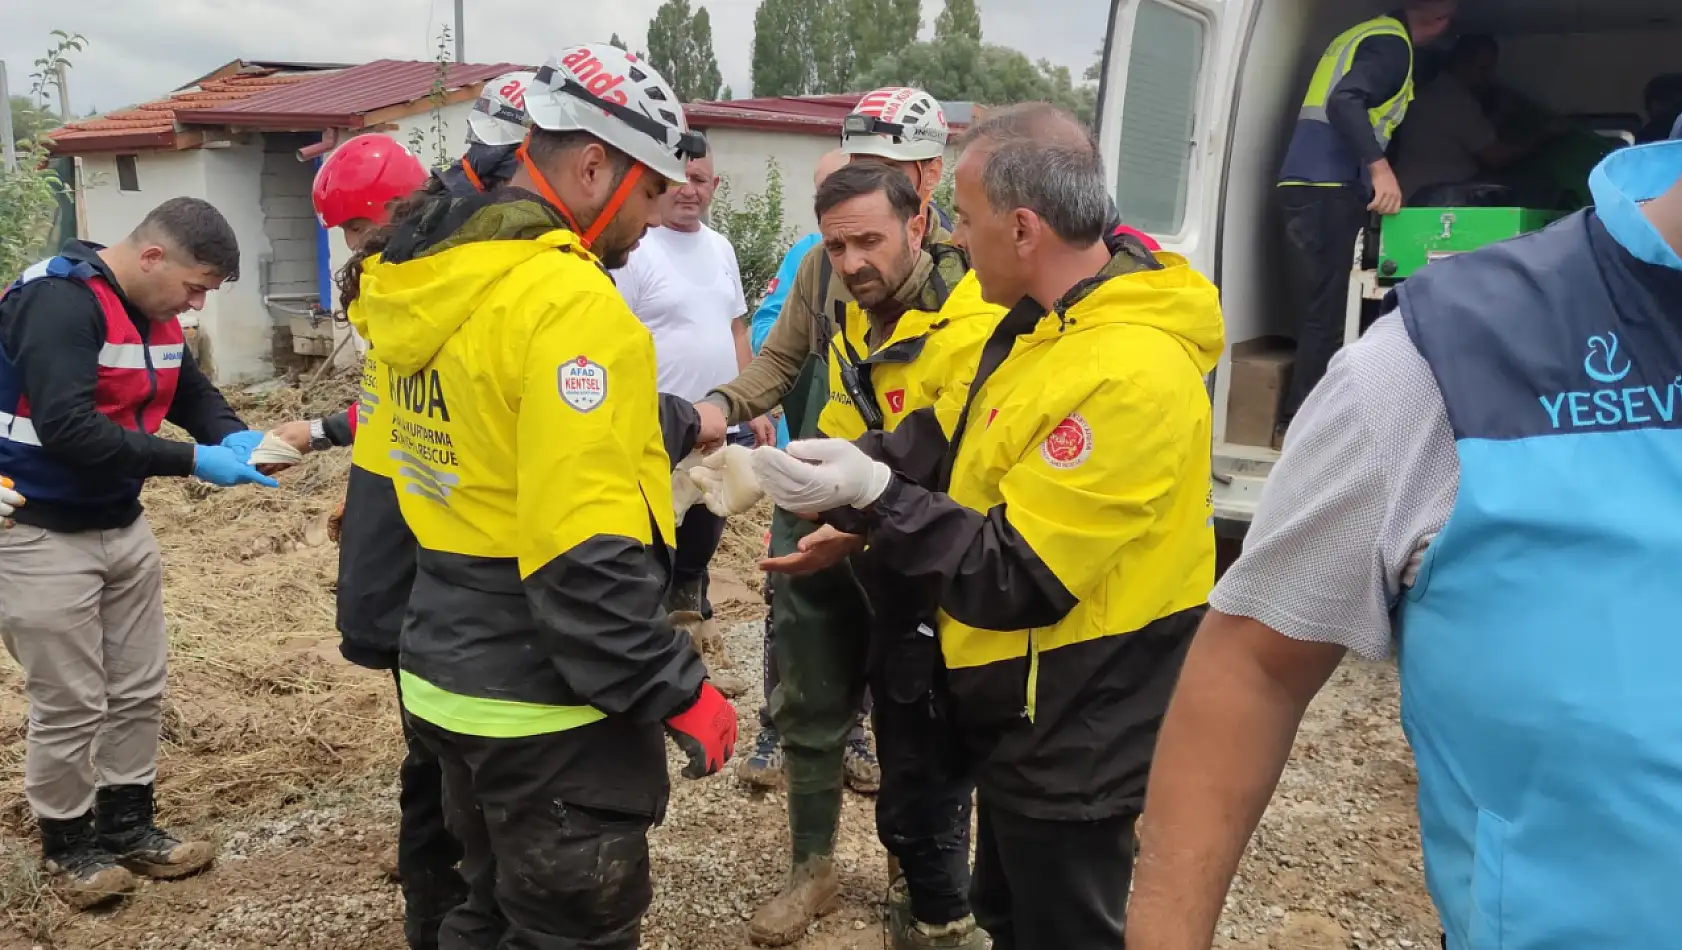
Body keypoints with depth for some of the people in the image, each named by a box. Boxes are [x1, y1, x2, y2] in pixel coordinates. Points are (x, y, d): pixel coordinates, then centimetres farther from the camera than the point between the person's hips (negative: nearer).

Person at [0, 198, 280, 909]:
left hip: (122, 526, 8)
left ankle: (126, 828, 31)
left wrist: (235, 437, -6)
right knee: (70, 707, 3)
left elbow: (193, 393, 15)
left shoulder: (154, 313, 3)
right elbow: (67, 428, -32)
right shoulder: (58, 301, -23)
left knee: (139, 690, 15)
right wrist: (193, 462, -31)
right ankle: (67, 844, 24)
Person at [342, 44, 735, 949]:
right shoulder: (568, 301, -23)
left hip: (450, 675, 9)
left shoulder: (424, 278, 6)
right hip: (543, 705, -9)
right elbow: (585, 555, -26)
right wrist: (678, 691, -17)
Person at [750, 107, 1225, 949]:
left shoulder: (1127, 375, -30)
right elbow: (948, 437, 10)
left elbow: (1016, 580, -28)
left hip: (1074, 733, -9)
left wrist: (871, 495, -28)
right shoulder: (1048, 320, 3)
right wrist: (847, 462, -6)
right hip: (1024, 709, 10)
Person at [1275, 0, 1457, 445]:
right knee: (1324, 314, -8)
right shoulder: (1392, 43, -5)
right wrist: (1380, 168, -28)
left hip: (1311, 185, 9)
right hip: (1327, 190, -9)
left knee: (1319, 311, 10)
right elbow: (1345, 102, -21)